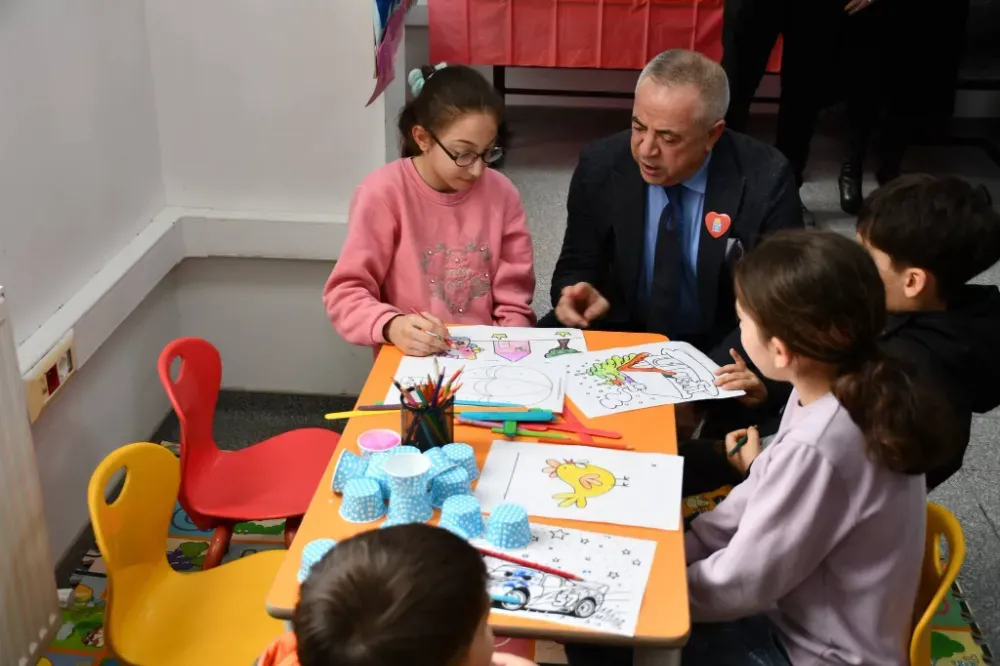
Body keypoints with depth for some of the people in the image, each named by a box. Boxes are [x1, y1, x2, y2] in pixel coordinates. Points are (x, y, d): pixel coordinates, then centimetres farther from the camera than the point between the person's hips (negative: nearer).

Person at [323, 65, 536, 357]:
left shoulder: (501, 194, 1)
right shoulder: (383, 193, -9)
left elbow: (513, 299, 5)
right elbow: (345, 292, -8)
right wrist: (392, 326, -26)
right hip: (409, 362, -2)